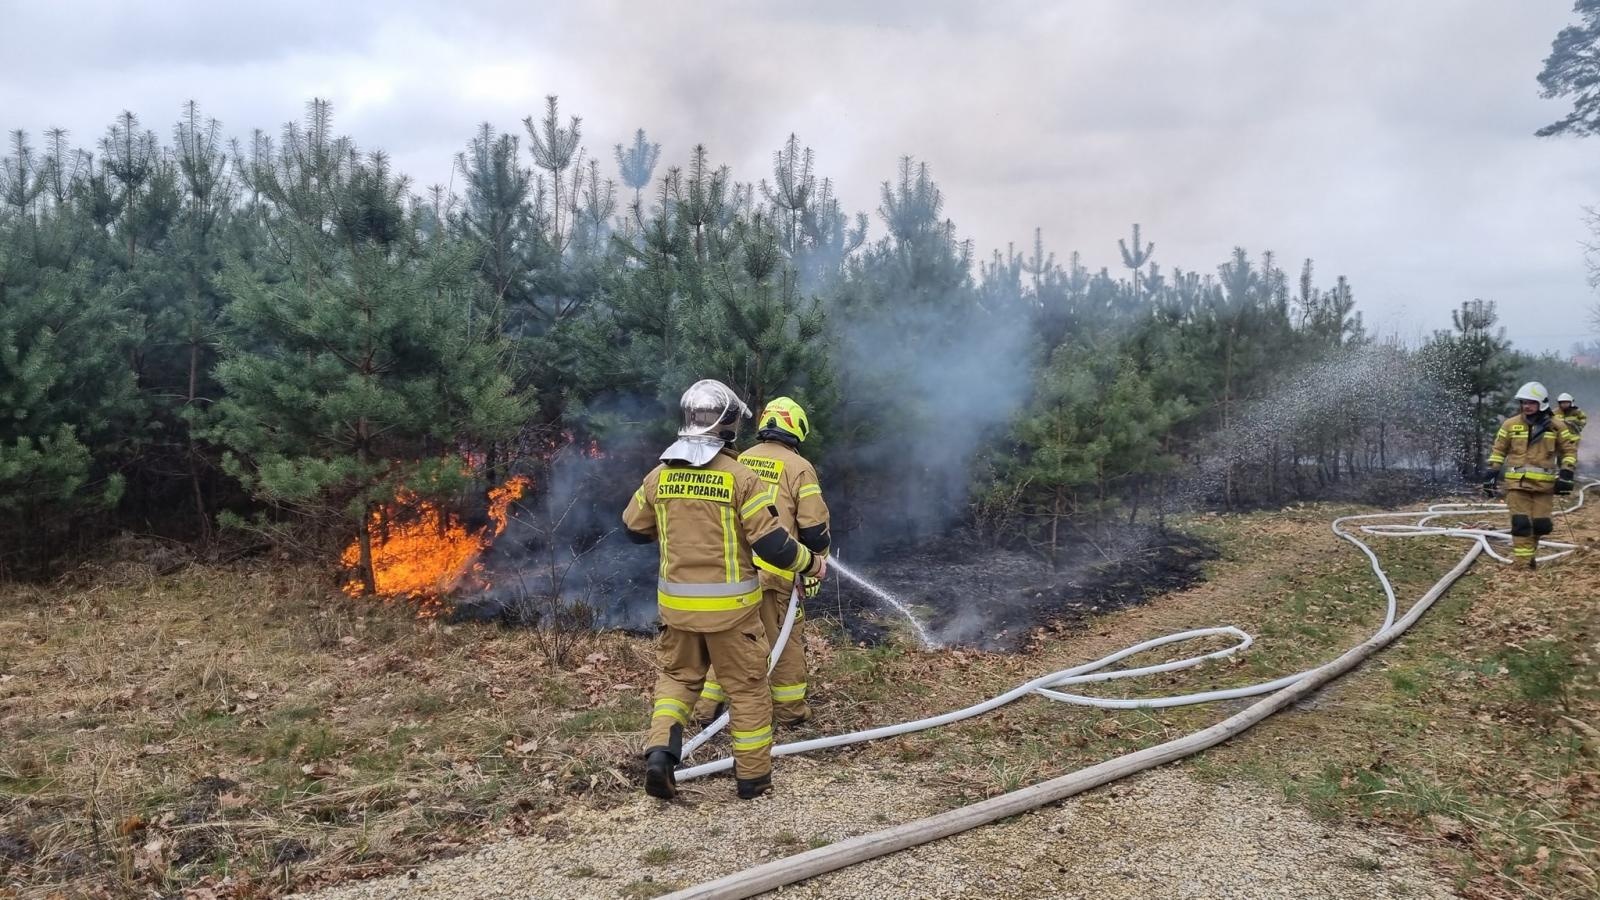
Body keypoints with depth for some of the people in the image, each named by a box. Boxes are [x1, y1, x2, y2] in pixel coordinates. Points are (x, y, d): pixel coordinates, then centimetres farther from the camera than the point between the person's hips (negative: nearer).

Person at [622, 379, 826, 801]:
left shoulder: (659, 476, 0)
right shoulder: (740, 477, -14)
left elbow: (634, 528, 14)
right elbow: (771, 542, -16)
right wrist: (810, 562, 1)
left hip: (677, 603, 4)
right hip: (729, 604, -4)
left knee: (677, 676, 21)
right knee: (747, 687, 10)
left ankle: (660, 752, 2)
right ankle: (753, 776, 19)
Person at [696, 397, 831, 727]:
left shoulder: (741, 461, 10)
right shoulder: (799, 467, -4)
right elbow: (814, 526, -6)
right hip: (775, 570, -4)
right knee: (786, 638, 9)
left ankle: (708, 705, 17)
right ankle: (789, 708, 17)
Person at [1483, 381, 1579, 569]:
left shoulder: (1557, 426, 4)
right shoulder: (1510, 425, 4)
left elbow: (1569, 450, 10)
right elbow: (1498, 451, 10)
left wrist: (1566, 475, 0)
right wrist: (1491, 474, 5)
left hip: (1544, 483, 1)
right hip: (1516, 482, -1)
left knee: (1541, 524, 5)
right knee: (1521, 523, -8)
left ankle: (1529, 554, 26)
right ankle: (1521, 561, -6)